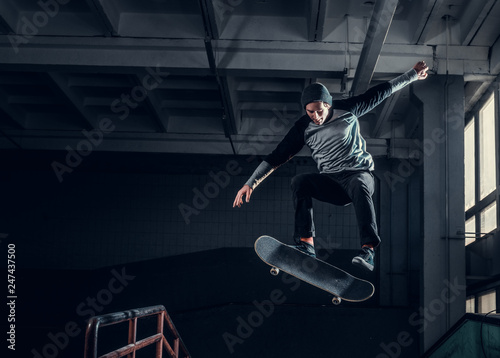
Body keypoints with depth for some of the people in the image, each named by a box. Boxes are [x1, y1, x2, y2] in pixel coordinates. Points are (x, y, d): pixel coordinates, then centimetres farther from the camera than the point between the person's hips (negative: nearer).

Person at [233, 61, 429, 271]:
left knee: (360, 187, -38)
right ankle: (306, 244, -34)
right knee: (299, 182, -26)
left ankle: (369, 250, -50)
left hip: (359, 174, -2)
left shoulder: (348, 110, -1)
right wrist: (250, 183, -8)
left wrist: (412, 75, 15)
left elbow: (381, 92, 10)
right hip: (331, 182, 2)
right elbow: (278, 156, -1)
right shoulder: (304, 128, 0)